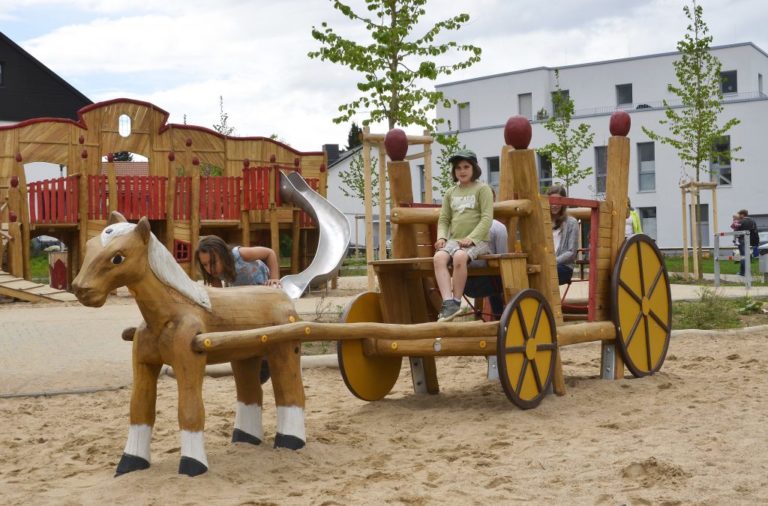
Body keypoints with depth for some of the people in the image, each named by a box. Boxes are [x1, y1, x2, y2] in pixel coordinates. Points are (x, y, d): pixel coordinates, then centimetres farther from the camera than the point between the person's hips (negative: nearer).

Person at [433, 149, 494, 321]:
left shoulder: (482, 189, 5)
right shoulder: (450, 193, 21)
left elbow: (487, 218, -5)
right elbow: (444, 219, 17)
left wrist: (471, 238, -18)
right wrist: (441, 237, -4)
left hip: (477, 241, -4)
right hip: (454, 240, 4)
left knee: (459, 257, -37)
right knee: (439, 257, -30)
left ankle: (456, 302, -26)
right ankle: (448, 303, -39)